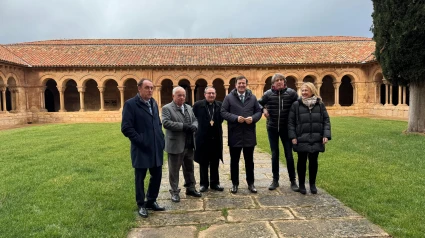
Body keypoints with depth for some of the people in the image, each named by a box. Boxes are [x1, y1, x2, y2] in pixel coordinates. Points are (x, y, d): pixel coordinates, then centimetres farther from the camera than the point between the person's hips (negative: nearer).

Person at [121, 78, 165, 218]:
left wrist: (161, 139, 7)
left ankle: (151, 202, 31)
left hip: (156, 148, 6)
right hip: (141, 149, -6)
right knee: (140, 178, 8)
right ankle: (141, 205, 25)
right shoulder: (130, 104, -10)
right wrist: (140, 141, -17)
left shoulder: (154, 103, 11)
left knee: (157, 176, 13)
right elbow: (126, 128, -15)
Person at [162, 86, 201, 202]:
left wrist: (194, 126, -10)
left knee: (189, 168, 16)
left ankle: (190, 188, 30)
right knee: (174, 170, 4)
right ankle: (174, 191, 16)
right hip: (175, 144, -6)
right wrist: (183, 126, -25)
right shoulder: (167, 108, -8)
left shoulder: (188, 107, 14)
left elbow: (195, 120, 14)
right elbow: (166, 122, -21)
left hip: (189, 144, 7)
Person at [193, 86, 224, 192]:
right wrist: (200, 126, -2)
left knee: (215, 163, 11)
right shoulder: (198, 105, -5)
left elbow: (221, 119, 12)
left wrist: (215, 123, -1)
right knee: (203, 163, 8)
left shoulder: (220, 105, 2)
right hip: (203, 138, -2)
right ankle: (204, 184, 20)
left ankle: (215, 183, 23)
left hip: (216, 138, 2)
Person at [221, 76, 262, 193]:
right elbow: (223, 112, -5)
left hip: (249, 135, 2)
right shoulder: (229, 98, 0)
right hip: (234, 135, -2)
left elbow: (259, 111, 8)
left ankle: (250, 183, 25)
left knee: (249, 160, 12)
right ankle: (235, 183, 22)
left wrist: (253, 118, -13)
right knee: (234, 161, 8)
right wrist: (236, 118, -19)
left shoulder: (252, 97, 8)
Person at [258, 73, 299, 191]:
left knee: (289, 154, 4)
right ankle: (275, 180, 22)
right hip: (272, 128, 1)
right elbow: (259, 104, 11)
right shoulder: (268, 93, -2)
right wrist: (263, 109, -7)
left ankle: (293, 181, 18)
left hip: (286, 128, -1)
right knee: (274, 155, 10)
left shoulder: (291, 93, -6)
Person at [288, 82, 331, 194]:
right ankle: (301, 185, 20)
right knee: (302, 161, 7)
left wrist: (326, 135, -5)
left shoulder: (320, 104, 5)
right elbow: (291, 122, -1)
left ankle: (312, 184, 24)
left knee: (313, 161, 10)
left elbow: (326, 120, 5)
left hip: (316, 139, 2)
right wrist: (293, 136, -8)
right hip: (301, 139, -1)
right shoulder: (296, 104, 0)